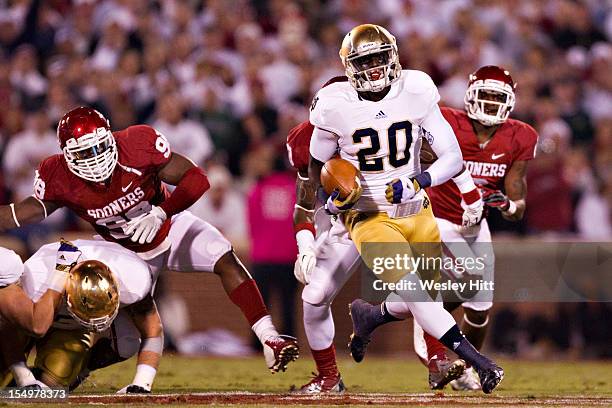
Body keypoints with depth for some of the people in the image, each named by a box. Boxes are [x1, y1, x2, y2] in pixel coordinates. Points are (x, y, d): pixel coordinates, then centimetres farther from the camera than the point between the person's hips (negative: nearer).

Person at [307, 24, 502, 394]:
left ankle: (369, 316, 38)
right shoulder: (337, 107, -12)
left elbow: (454, 158, -9)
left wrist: (417, 182, -25)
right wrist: (333, 197, -14)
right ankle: (474, 359, -20)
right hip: (369, 218, -4)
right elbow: (317, 165, 6)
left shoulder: (415, 94, -9)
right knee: (413, 290, -24)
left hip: (416, 211, 4)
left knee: (425, 300, 9)